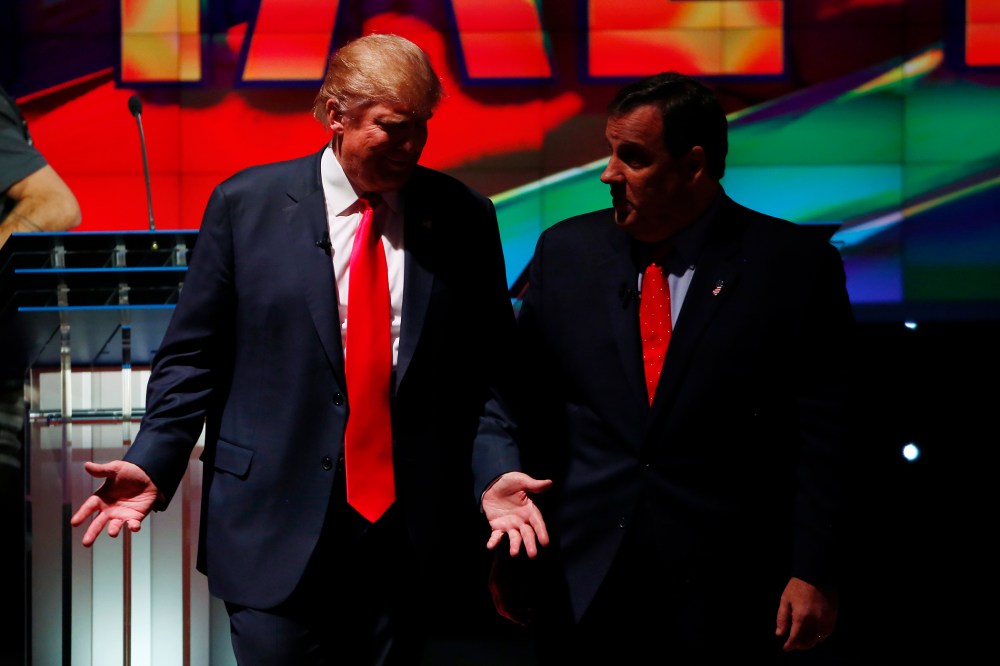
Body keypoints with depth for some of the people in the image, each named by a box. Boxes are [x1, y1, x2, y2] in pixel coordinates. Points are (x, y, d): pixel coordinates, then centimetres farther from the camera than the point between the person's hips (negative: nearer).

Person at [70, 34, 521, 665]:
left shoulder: (463, 217, 4)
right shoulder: (246, 204, 0)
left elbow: (491, 366, 9)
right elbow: (195, 354, 3)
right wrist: (153, 464, -10)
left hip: (412, 534, 2)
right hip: (276, 529, -2)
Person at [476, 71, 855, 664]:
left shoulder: (797, 263, -3)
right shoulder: (564, 251, 7)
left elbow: (822, 435, -4)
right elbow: (518, 397, 10)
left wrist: (814, 574, -8)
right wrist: (499, 476, -3)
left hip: (726, 597, -2)